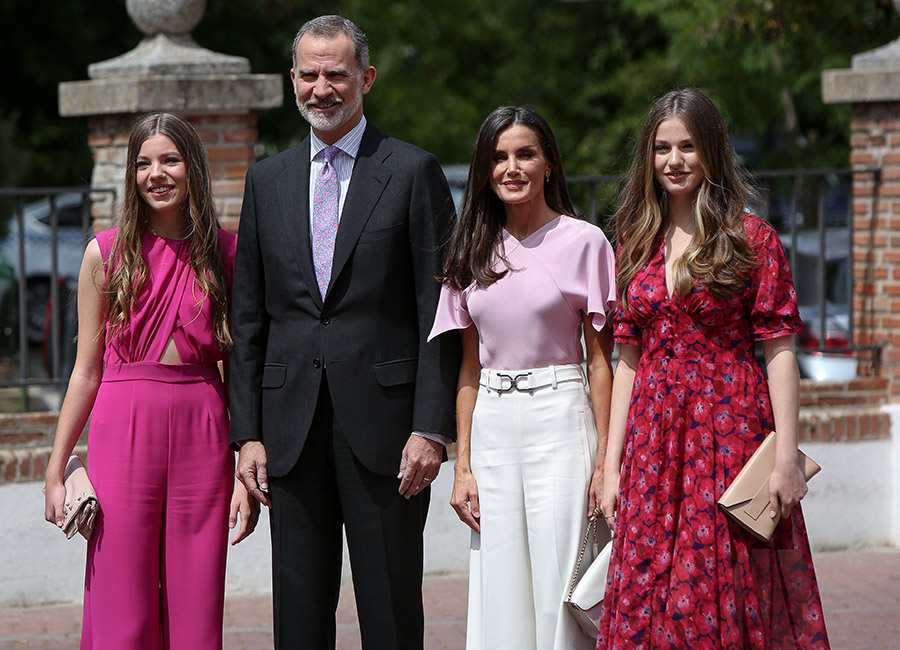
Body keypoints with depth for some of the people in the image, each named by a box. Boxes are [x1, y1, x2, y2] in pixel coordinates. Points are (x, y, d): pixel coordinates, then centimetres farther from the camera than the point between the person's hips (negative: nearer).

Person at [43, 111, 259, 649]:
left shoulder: (226, 253, 5)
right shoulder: (108, 253, 3)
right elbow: (87, 370, 6)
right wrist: (55, 470, 3)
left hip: (202, 432, 1)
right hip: (123, 428, -1)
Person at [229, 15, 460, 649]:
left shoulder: (414, 172, 2)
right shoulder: (267, 180, 13)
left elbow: (439, 311, -3)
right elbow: (249, 317, 13)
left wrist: (431, 429, -11)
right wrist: (249, 432, 4)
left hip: (383, 420, -3)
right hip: (292, 425, 4)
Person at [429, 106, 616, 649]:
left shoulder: (583, 242, -2)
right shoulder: (474, 252, 11)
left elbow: (599, 360, -2)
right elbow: (469, 366, 12)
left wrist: (605, 459, -8)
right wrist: (463, 466, 6)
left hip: (560, 421, -4)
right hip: (491, 426, 4)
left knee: (558, 593, -6)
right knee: (500, 596, 4)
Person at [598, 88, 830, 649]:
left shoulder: (751, 238, -2)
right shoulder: (639, 244, 12)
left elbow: (780, 350, -6)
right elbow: (629, 358, 12)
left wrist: (787, 455, -13)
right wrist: (611, 464, 7)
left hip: (731, 430, -4)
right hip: (654, 437, 4)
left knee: (728, 603, -4)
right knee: (647, 601, 2)